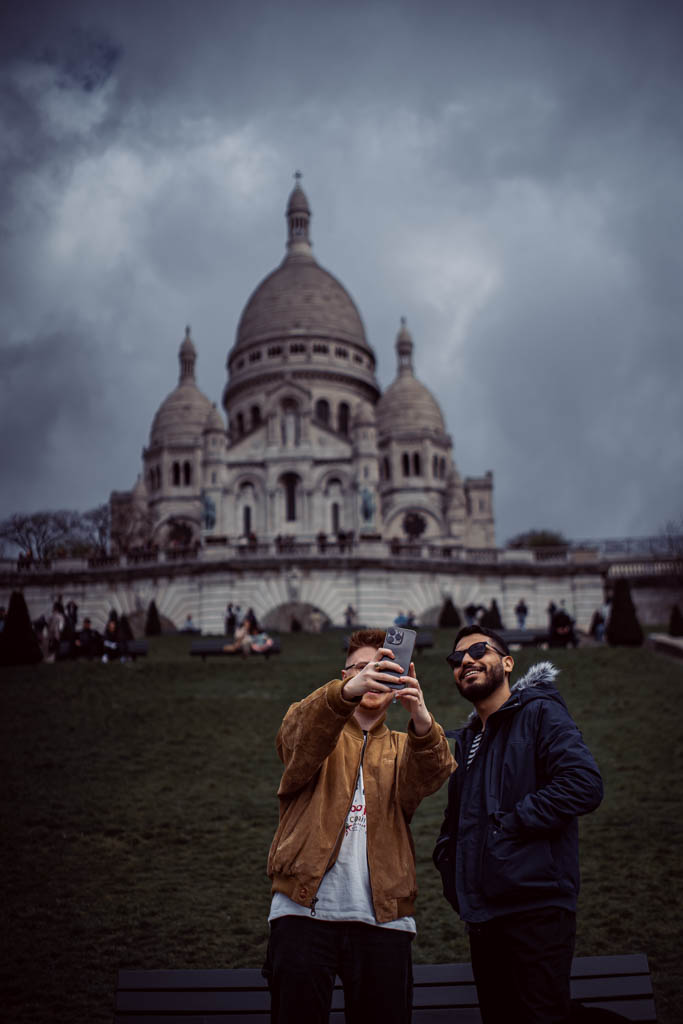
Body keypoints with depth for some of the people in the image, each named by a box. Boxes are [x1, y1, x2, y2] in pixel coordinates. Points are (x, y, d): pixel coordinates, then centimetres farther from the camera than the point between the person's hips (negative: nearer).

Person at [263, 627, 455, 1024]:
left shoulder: (402, 748, 17)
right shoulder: (316, 726, 12)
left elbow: (431, 773, -8)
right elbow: (300, 735, -14)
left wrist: (422, 719, -30)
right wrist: (348, 691, -35)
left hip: (382, 916, 2)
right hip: (305, 908, -2)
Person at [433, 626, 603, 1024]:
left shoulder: (541, 713, -4)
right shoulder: (467, 741, 20)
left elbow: (585, 785, -19)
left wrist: (510, 822, -16)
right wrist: (453, 878, 12)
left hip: (536, 911, -8)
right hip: (483, 915, 8)